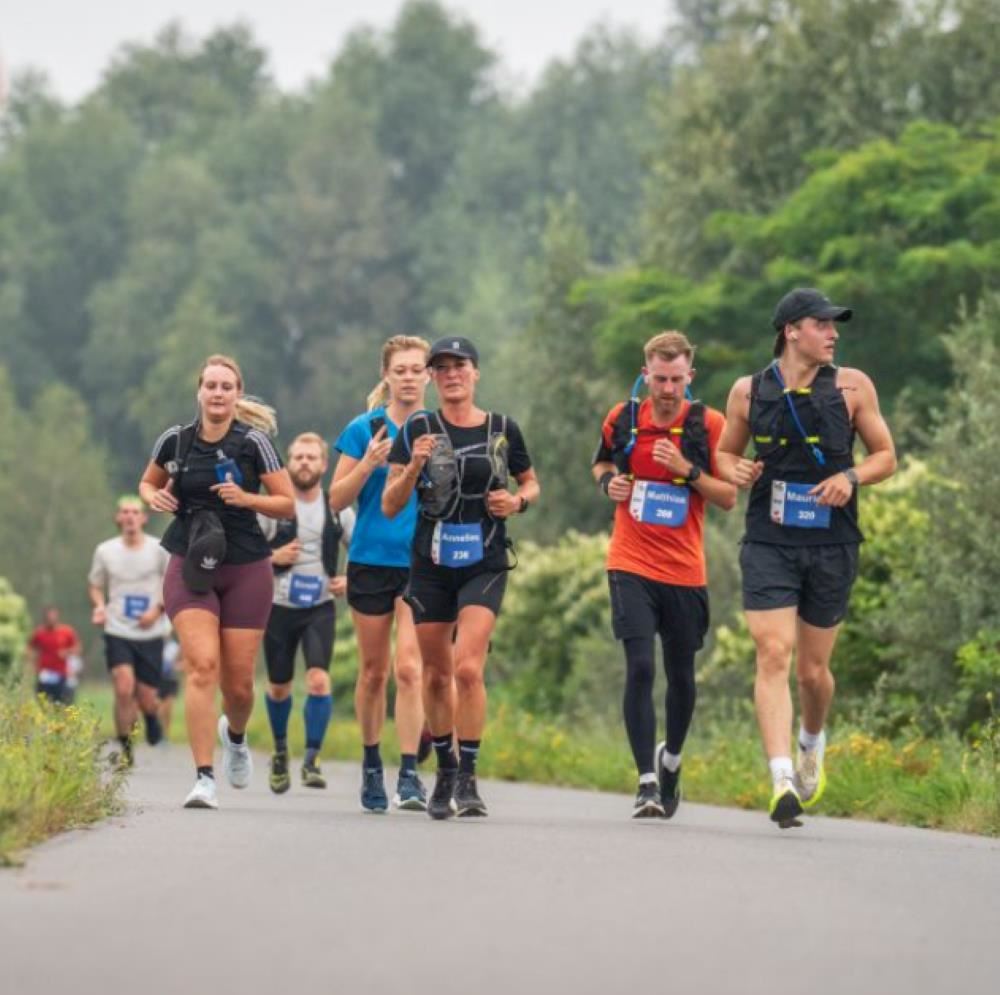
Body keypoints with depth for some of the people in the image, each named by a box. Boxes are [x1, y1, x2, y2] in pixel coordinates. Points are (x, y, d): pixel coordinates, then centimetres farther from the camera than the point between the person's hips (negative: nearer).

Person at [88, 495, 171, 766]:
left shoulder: (159, 550, -2)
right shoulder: (105, 551, 2)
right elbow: (95, 585, 15)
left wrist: (158, 609, -10)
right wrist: (99, 606, -6)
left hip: (150, 634, 0)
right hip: (118, 632, 0)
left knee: (146, 699, 1)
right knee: (124, 689, -19)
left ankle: (152, 715, 40)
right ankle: (125, 749, -4)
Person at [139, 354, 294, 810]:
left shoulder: (253, 442, -5)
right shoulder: (175, 441, 2)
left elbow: (289, 504, -2)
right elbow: (147, 483, 20)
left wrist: (246, 498, -18)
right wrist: (154, 497, -3)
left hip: (245, 570, 0)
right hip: (189, 567, 0)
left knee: (238, 682, 4)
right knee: (202, 665, -18)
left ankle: (235, 735, 41)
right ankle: (204, 778, -19)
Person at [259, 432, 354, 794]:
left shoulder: (337, 509, 2)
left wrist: (351, 579, -4)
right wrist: (272, 558, -18)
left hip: (320, 607, 0)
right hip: (279, 606, 0)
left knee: (319, 679, -18)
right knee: (279, 686, 11)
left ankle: (312, 760, -12)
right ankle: (280, 750, 35)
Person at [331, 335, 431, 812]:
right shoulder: (364, 429, 1)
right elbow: (337, 500, 0)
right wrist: (369, 464, -16)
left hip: (422, 563, -1)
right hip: (371, 561, 1)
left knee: (409, 667, -13)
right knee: (373, 670, 9)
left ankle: (409, 775, -13)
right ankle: (371, 766, 25)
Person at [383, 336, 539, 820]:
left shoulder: (503, 430, 2)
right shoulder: (418, 429, 0)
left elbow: (531, 483, 18)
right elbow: (389, 505, -2)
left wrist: (519, 500, -4)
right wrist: (413, 466, -19)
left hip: (485, 565, -1)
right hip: (430, 564, 1)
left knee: (468, 668, -17)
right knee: (436, 674, 9)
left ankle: (468, 779, -10)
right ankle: (445, 771, 27)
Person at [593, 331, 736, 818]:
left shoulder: (709, 425, -3)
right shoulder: (622, 418, 2)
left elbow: (728, 497, -3)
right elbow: (603, 462, 22)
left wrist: (688, 470, -17)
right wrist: (608, 481, 0)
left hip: (685, 571, 0)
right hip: (631, 565, 0)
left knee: (681, 675, 11)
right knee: (640, 668, -14)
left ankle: (670, 759, 38)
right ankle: (647, 781, -11)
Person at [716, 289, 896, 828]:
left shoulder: (851, 386, 1)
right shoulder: (749, 391, 3)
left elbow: (886, 456, 7)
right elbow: (725, 453, 16)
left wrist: (852, 477, -13)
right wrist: (735, 471, -7)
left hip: (832, 546, 1)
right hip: (768, 544, -1)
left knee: (813, 670, 9)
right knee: (773, 655, -15)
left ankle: (812, 743, 41)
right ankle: (782, 782, -20)